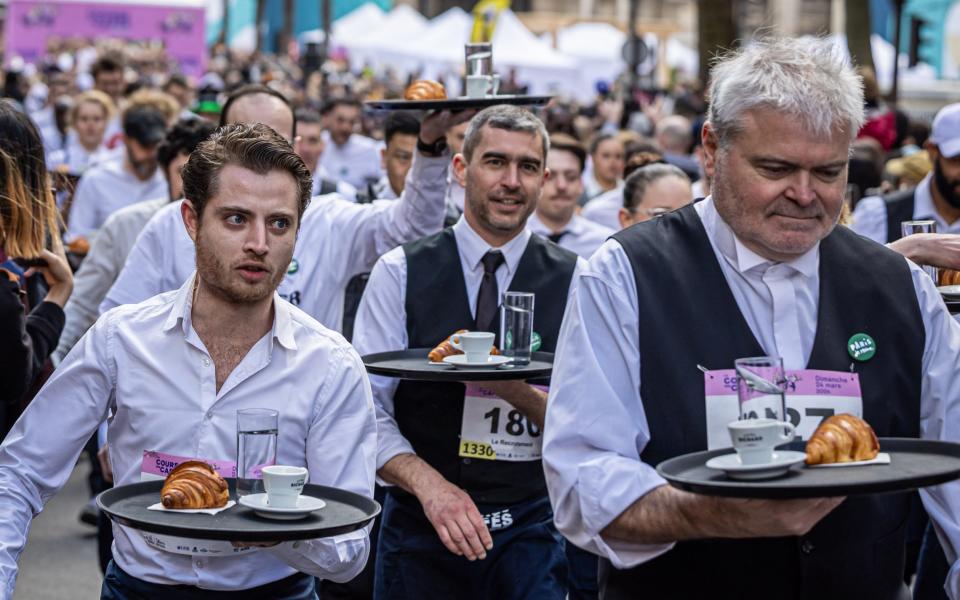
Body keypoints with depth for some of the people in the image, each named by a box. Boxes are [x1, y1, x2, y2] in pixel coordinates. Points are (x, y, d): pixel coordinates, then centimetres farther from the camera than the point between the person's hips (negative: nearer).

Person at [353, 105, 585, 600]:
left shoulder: (575, 282, 0)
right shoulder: (399, 273, -2)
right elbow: (366, 408, -8)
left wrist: (518, 390, -21)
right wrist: (428, 483, -22)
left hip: (531, 527, 0)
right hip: (419, 524, 0)